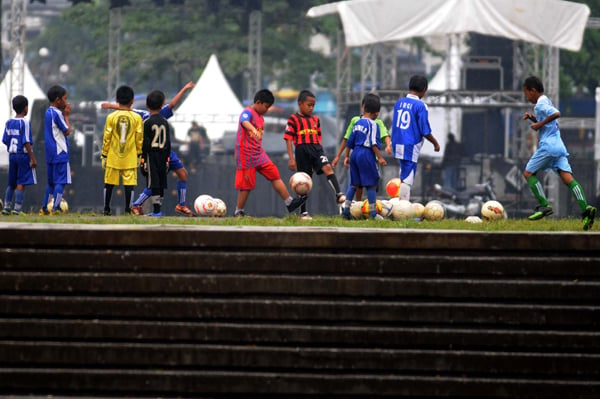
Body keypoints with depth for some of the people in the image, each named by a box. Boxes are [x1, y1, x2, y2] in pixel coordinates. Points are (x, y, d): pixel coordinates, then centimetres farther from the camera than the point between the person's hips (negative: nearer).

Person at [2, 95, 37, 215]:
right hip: (23, 155, -6)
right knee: (21, 183, -3)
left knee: (11, 183, 14)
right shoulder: (25, 123, -13)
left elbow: (5, 141, 9)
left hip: (12, 155, 6)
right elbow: (26, 142, -16)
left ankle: (6, 207, 14)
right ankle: (17, 208, -6)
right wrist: (33, 159, -13)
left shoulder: (8, 123, 6)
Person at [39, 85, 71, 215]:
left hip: (50, 154, 9)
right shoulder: (57, 113, -14)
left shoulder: (48, 112, 13)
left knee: (51, 181, 15)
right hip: (60, 153, -9)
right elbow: (67, 131, -10)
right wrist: (66, 116, 0)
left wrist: (64, 114, 10)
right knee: (61, 181, -8)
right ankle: (55, 208, -14)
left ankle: (44, 208, 16)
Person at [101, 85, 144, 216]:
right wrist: (139, 155, 13)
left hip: (113, 157, 1)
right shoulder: (136, 118, -4)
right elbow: (139, 138, 1)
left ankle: (107, 209, 13)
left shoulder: (111, 117, -4)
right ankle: (128, 210, 1)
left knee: (109, 183, 10)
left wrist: (104, 155, 7)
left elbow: (106, 138, -2)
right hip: (130, 158, 0)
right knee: (129, 184, 3)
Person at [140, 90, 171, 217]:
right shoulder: (165, 122, 6)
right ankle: (158, 209, 13)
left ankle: (156, 209, -12)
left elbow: (145, 143, -10)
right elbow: (168, 142, 10)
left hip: (151, 155, -5)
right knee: (161, 184, 9)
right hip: (163, 157, 5)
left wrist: (143, 159, -7)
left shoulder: (147, 123, -9)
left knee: (154, 184, -7)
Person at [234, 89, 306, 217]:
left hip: (259, 153, 8)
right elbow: (245, 122, -36)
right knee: (246, 184, -4)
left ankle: (289, 202, 2)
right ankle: (239, 212, 6)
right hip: (246, 154, -8)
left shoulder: (260, 118, 16)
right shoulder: (247, 112, -12)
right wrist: (254, 130, -55)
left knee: (274, 175, 1)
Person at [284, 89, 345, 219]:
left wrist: (320, 153, 19)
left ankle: (339, 195, -35)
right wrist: (291, 158, -9)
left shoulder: (315, 119, 15)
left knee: (327, 167, -24)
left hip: (316, 148, 3)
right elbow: (288, 139, -4)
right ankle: (304, 212, 11)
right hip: (302, 150, -3)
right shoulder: (294, 119, -1)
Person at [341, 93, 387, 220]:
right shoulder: (373, 124, -9)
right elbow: (373, 143, -15)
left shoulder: (357, 123, 12)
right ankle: (373, 212, -3)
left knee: (354, 184, 13)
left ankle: (346, 209, 10)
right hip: (367, 154, -7)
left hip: (355, 153, 7)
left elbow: (350, 142, 16)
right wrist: (380, 158, -12)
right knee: (371, 184, -2)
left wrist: (346, 156, 23)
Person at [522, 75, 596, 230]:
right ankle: (586, 208, -22)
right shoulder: (547, 101, 23)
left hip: (548, 146, -9)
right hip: (559, 146, 9)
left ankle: (544, 205, -4)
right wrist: (532, 118, 23)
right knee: (568, 178, -5)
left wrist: (540, 124, -15)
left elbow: (556, 114, -24)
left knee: (528, 173, 5)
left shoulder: (540, 104, -7)